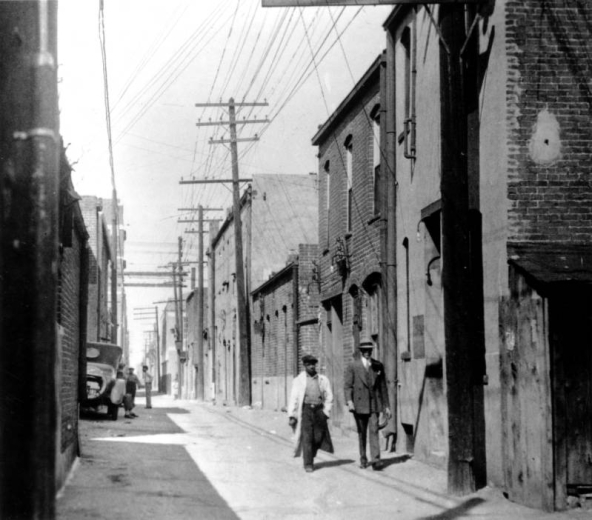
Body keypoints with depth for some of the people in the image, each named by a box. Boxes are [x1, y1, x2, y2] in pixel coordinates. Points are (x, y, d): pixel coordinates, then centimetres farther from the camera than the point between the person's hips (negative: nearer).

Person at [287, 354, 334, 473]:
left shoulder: (323, 380, 11)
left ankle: (311, 457, 26)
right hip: (306, 409, -2)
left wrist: (326, 411, 1)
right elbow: (293, 398, 4)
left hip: (319, 409, 2)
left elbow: (329, 397, 13)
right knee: (307, 437, -8)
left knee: (318, 437, 2)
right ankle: (308, 464, -2)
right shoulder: (299, 380, 7)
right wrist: (291, 415, -3)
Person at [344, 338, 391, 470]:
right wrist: (349, 401, -19)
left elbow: (383, 386, 13)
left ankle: (375, 460, -16)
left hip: (374, 404, 1)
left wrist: (386, 405, 11)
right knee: (362, 433, 8)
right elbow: (347, 385, -3)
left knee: (374, 431, -10)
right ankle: (363, 459, 21)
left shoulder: (378, 366, 8)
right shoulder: (352, 366, 2)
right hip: (359, 404, -1)